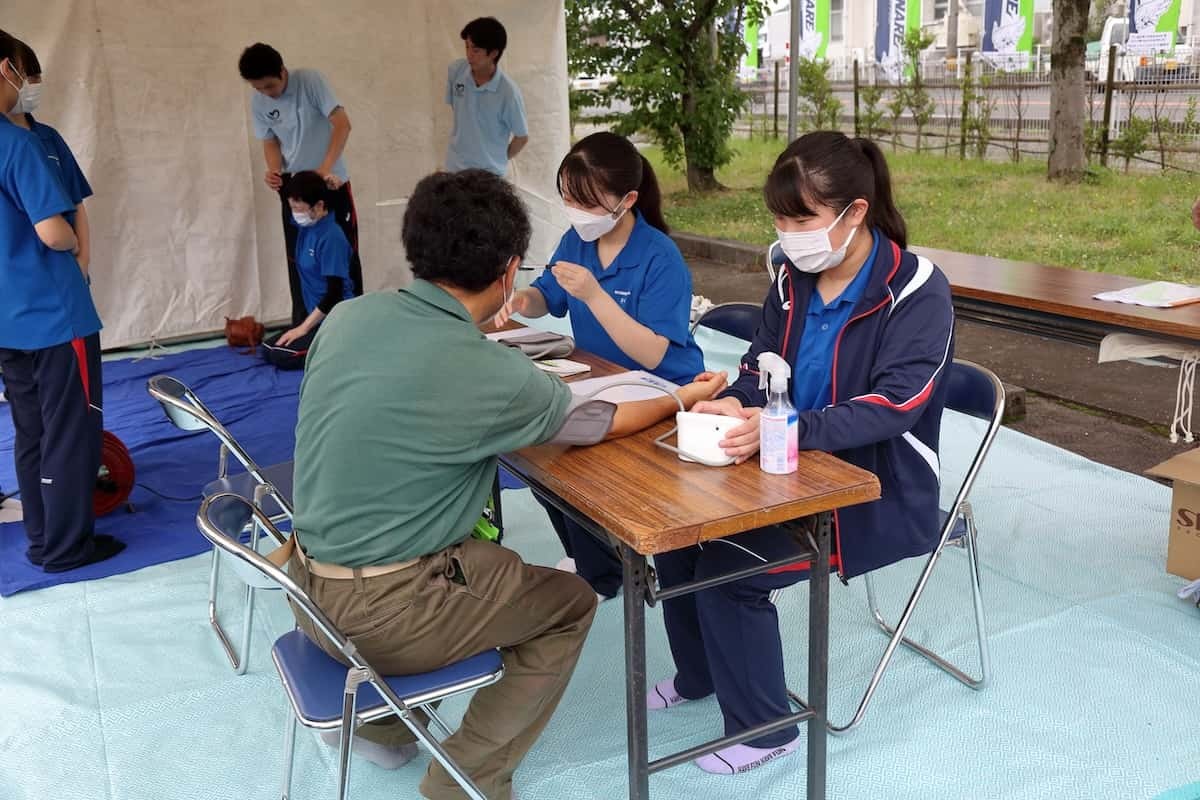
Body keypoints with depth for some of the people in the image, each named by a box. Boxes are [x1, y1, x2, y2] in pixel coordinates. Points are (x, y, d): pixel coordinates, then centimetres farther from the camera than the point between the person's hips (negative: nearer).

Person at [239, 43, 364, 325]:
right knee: (298, 259, 5)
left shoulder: (310, 80, -17)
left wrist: (326, 168, -31)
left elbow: (342, 123, -21)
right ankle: (303, 323, 15)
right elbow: (270, 142, 6)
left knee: (345, 253, 2)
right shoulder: (258, 103, -5)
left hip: (331, 181, -3)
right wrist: (274, 171, -16)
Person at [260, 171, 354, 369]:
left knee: (282, 357, -20)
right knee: (268, 349, 8)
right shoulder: (305, 226, 5)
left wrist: (303, 328, -19)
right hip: (319, 316, 10)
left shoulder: (331, 237, -21)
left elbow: (334, 293, -23)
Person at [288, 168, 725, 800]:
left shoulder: (346, 315, -4)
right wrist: (685, 397, 16)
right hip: (378, 613, -7)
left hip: (307, 582, 7)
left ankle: (381, 722, 34)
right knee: (571, 604, 11)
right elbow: (596, 422, -2)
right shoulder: (492, 375, -20)